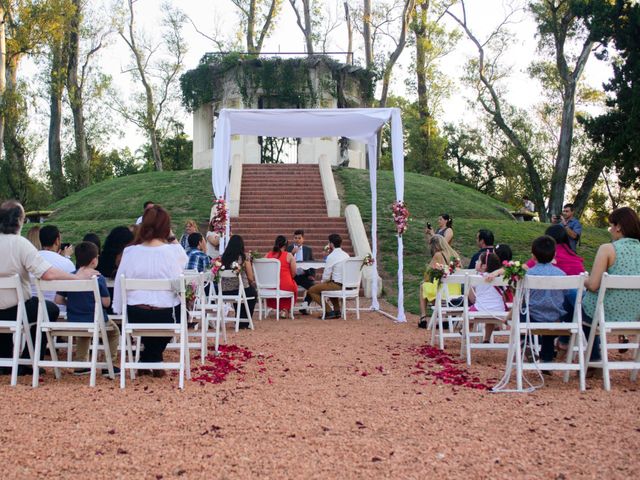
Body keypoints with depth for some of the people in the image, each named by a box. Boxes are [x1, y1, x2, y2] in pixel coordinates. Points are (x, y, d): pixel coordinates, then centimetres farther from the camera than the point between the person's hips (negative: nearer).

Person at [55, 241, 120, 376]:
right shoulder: (99, 279, -14)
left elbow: (58, 300, 0)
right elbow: (106, 303, -13)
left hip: (73, 322, 5)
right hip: (96, 322, -5)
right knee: (114, 331, 24)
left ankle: (80, 365, 32)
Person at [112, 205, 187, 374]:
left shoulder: (130, 251, -8)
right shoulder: (174, 251, -13)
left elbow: (119, 283, -1)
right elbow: (184, 261, 9)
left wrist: (118, 309, 12)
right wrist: (172, 238, 6)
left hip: (135, 316, 2)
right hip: (165, 316, -1)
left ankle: (148, 361, 38)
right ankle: (153, 360, 36)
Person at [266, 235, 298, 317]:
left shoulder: (268, 255, 1)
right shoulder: (289, 255, -7)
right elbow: (293, 273, -6)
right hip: (286, 285, -4)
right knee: (294, 287, 31)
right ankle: (285, 309, 31)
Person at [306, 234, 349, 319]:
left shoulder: (331, 256, -15)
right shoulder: (346, 255, 9)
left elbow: (326, 277, -11)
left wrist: (322, 282, 8)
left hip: (338, 285, -9)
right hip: (347, 285, 9)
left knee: (311, 291, 4)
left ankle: (329, 312, -1)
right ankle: (337, 310, 30)